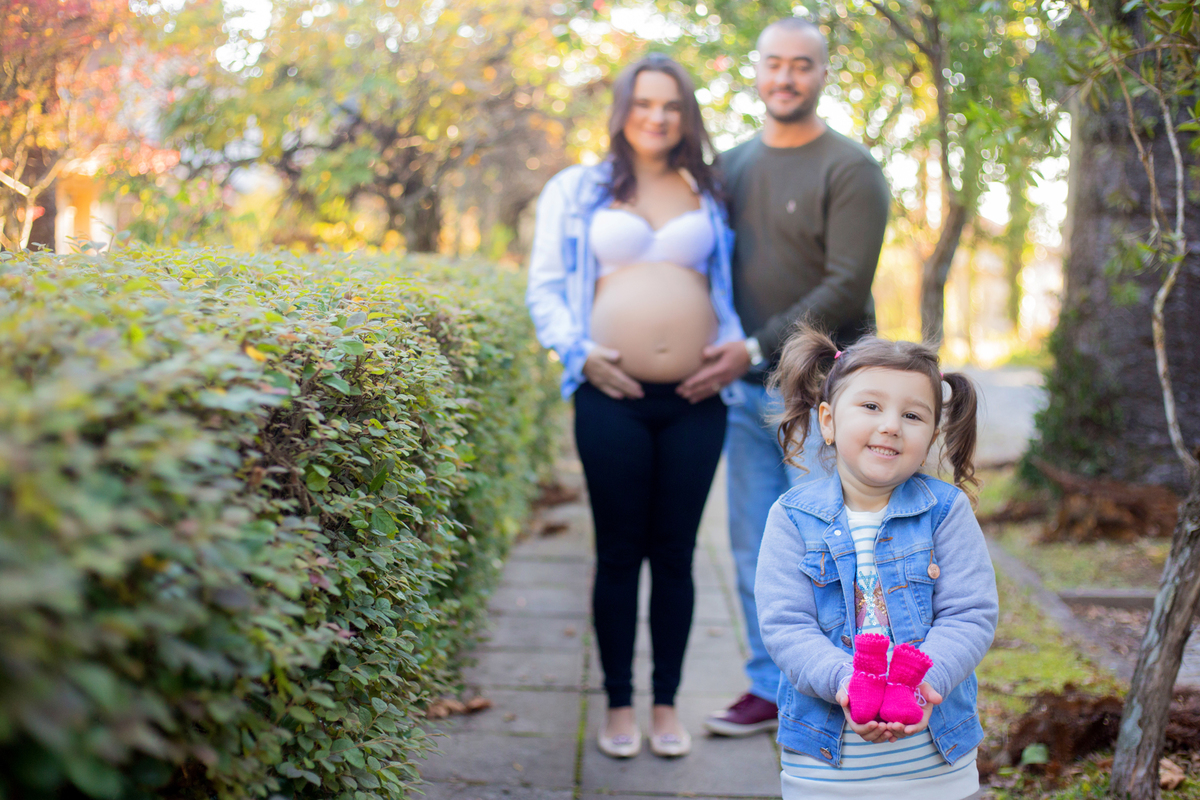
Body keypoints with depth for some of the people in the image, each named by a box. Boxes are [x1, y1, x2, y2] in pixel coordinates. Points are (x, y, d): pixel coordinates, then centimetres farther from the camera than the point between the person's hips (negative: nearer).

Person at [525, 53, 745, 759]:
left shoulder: (711, 196, 14)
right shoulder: (576, 191, 10)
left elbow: (734, 285, 18)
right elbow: (546, 285, 8)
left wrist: (736, 346, -1)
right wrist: (580, 351, -7)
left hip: (696, 399, 2)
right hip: (613, 395, -1)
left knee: (675, 553, 8)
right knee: (620, 554, 4)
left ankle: (668, 703, 20)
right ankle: (619, 704, 18)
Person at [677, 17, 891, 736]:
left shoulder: (849, 169, -6)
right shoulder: (733, 166, 13)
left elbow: (847, 288, -14)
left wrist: (757, 349, -18)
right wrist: (725, 357, 4)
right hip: (748, 388, 6)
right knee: (754, 549, 11)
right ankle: (771, 689, 24)